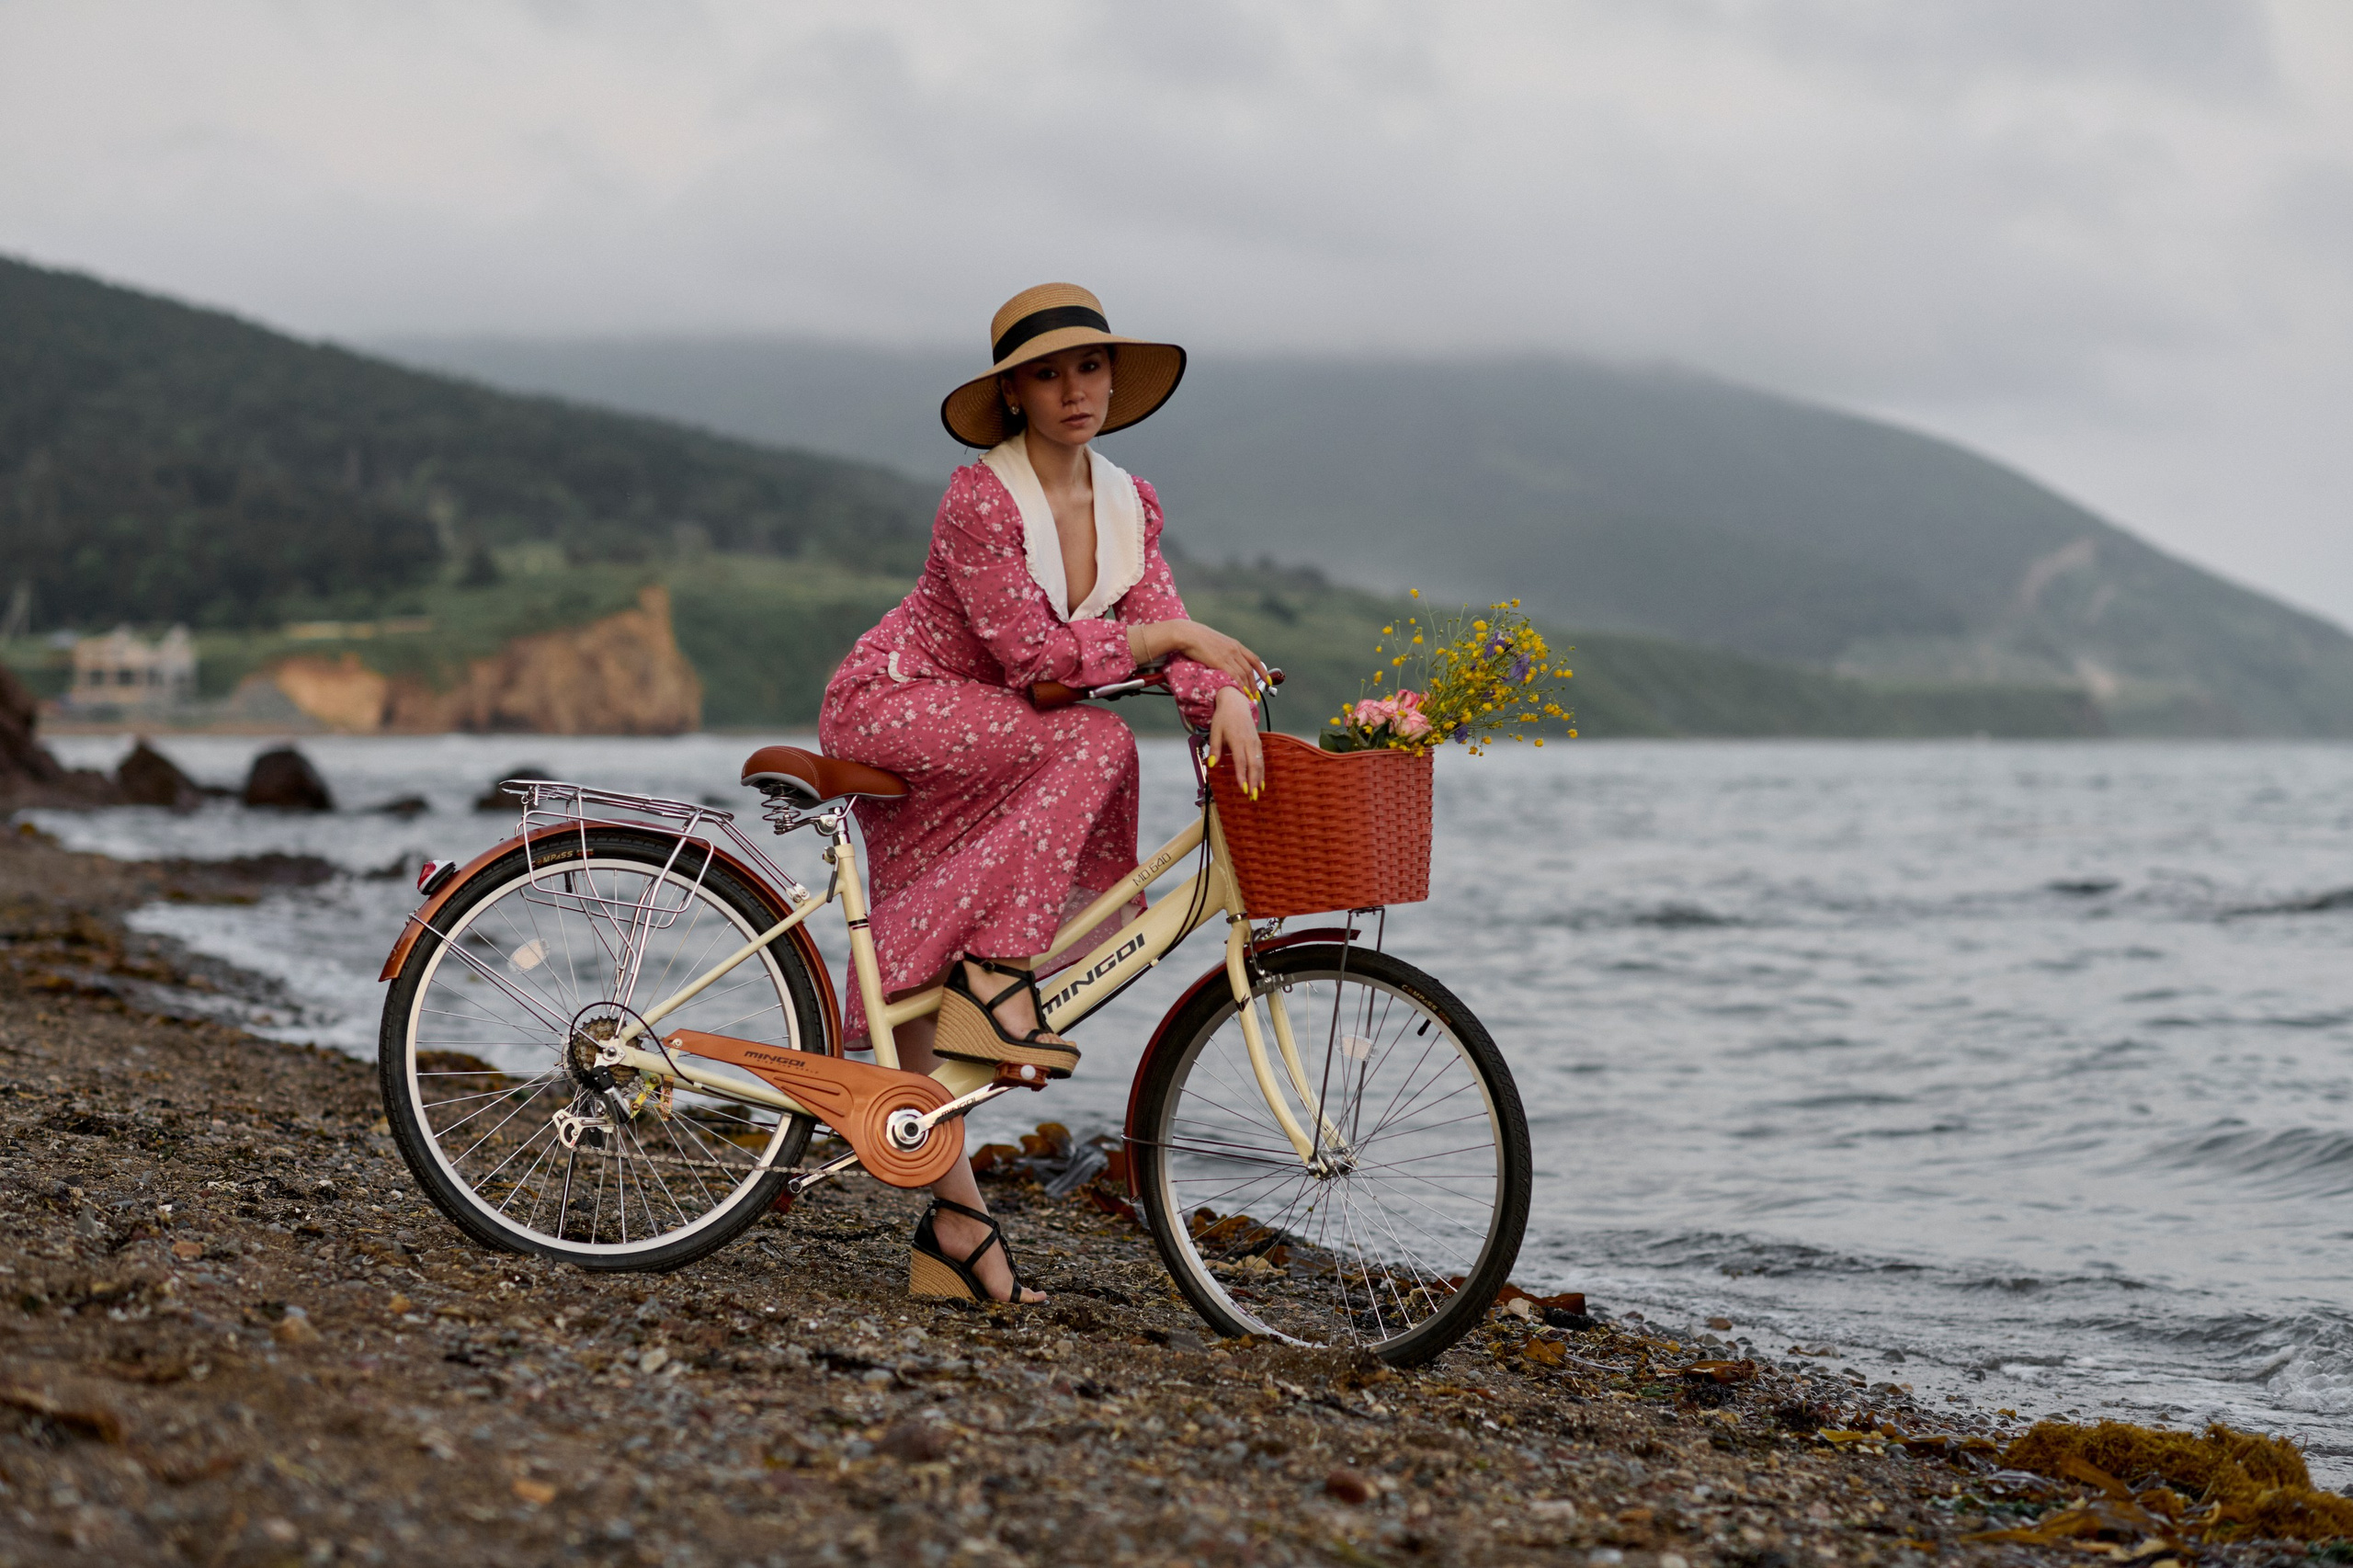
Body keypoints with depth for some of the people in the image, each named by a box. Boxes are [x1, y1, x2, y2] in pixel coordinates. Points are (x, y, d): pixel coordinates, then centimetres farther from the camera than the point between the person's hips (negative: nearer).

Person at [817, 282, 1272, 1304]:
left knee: (925, 971, 5)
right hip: (891, 705, -6)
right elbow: (1034, 651, -24)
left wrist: (1225, 698, -27)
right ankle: (996, 974, -23)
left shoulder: (1127, 506, 2)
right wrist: (1177, 633, -20)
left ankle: (951, 1220, 6)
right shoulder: (980, 498, -21)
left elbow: (1160, 628, -8)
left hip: (979, 741, 6)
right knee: (1094, 745, -28)